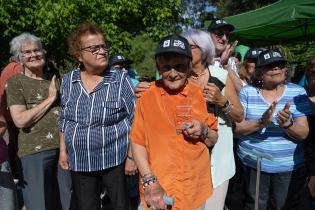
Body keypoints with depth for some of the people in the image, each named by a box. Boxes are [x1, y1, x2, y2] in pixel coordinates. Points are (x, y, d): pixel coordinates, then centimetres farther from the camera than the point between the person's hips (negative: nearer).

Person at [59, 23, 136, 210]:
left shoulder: (121, 79, -10)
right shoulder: (68, 81, 1)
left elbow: (134, 121, -8)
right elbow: (64, 120, 11)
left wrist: (131, 156, -10)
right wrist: (63, 150, 8)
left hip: (116, 159, -3)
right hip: (79, 162, 3)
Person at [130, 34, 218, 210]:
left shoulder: (200, 95, -3)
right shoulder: (147, 97, -8)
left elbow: (213, 141, 6)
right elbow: (138, 142, -5)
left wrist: (203, 131, -14)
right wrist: (149, 182, -14)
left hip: (195, 188, 2)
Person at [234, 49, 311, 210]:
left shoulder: (297, 92, -4)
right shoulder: (247, 92, -5)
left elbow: (303, 134, -7)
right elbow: (237, 128, -10)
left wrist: (287, 124, -29)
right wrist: (261, 122, -28)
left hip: (289, 167, 1)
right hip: (252, 165, 0)